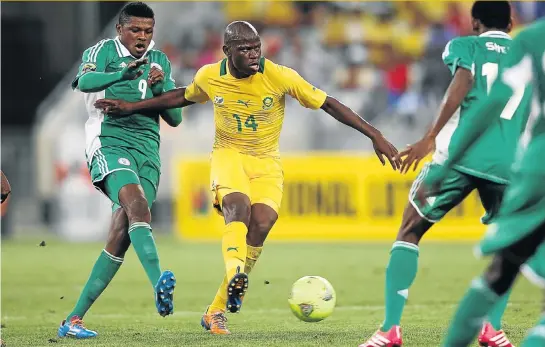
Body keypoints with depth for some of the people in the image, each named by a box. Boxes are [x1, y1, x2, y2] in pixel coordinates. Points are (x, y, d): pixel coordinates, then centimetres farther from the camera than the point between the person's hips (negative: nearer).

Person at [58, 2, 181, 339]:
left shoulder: (160, 61, 19)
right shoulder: (104, 50, 4)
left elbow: (175, 118, 17)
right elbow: (85, 81, -17)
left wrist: (161, 88, -1)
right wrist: (122, 75, -32)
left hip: (148, 154, 5)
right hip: (109, 144, -5)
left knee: (120, 239, -3)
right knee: (138, 205, -32)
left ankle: (74, 319, 2)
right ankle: (159, 283, -52)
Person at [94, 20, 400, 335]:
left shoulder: (279, 76, -15)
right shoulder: (209, 76, -6)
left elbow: (328, 104, -10)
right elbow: (184, 97, 17)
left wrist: (375, 135, -14)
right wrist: (132, 107, 17)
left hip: (267, 161, 0)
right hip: (228, 155, 0)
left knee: (261, 224, -21)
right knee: (237, 205, -32)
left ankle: (216, 311, -10)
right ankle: (235, 273, -59)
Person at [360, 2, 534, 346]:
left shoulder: (464, 46, 12)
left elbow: (463, 82, -8)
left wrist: (431, 137, -12)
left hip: (461, 153, -2)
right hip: (510, 165, 2)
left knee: (410, 231, 9)